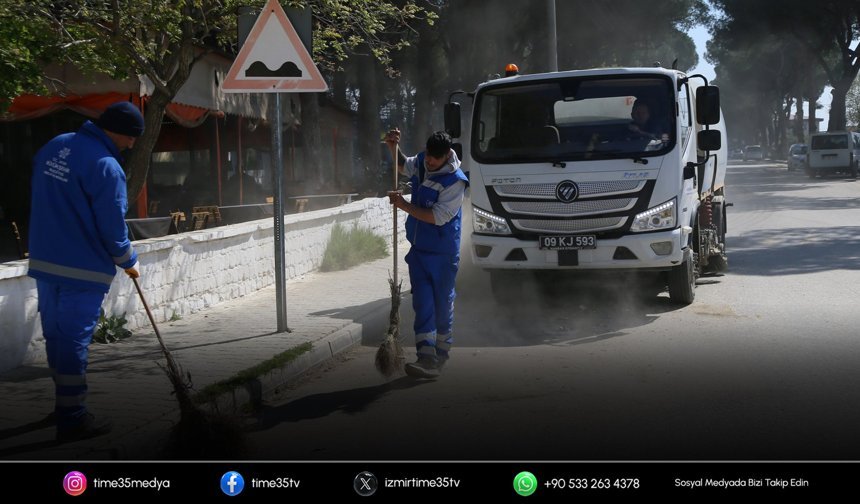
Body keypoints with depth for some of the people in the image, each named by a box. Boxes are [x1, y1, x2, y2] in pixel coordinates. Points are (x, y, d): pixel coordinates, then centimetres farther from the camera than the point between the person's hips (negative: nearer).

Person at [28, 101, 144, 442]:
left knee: (55, 335, 16)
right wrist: (129, 263, 2)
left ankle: (65, 403, 30)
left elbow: (43, 202, 14)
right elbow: (113, 228, -15)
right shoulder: (106, 167, -19)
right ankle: (72, 419, 4)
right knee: (74, 341, -2)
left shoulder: (53, 146, 6)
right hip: (83, 269, -8)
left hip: (43, 261, 8)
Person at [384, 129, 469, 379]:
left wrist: (405, 205, -22)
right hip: (418, 248, 6)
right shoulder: (421, 163, 4)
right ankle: (426, 358, -9)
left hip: (442, 253, -6)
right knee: (422, 303, -4)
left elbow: (438, 217, -23)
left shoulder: (455, 181, -18)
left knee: (442, 303, 6)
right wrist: (393, 147, 10)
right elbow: (403, 165, 28)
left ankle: (441, 353, 23)